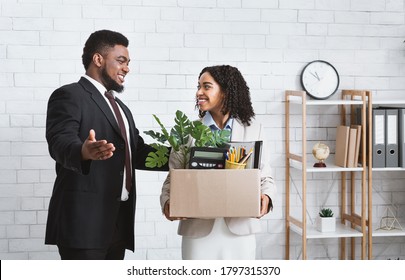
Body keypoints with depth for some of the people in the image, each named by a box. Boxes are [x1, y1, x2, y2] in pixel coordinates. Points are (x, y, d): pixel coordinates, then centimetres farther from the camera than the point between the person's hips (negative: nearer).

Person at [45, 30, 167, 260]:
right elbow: (60, 143, -21)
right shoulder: (69, 96, -5)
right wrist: (84, 152, -44)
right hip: (84, 219, -9)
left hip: (118, 221, 9)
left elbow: (138, 153, 20)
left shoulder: (121, 108, 24)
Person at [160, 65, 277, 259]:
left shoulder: (253, 130, 5)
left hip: (240, 229, 0)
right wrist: (167, 203, -15)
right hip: (198, 230, 0)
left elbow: (265, 177, 7)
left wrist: (266, 197, -13)